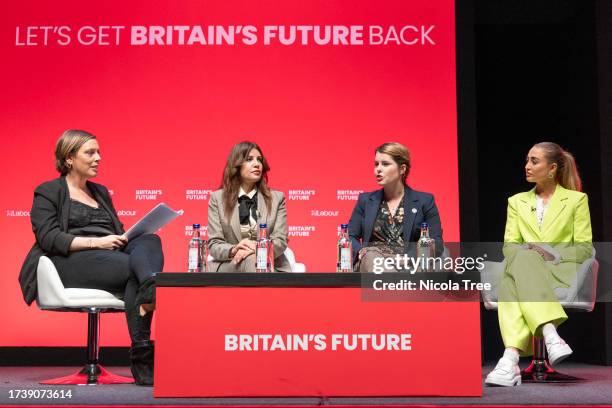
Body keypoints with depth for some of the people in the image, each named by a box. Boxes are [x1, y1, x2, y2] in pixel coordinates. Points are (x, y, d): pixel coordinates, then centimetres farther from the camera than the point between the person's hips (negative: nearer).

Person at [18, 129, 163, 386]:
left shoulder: (100, 192, 29)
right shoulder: (48, 192, 10)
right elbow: (48, 239, -5)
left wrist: (126, 237, -2)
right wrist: (96, 242, -17)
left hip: (111, 255, 5)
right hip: (72, 262, -5)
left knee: (149, 241, -29)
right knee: (136, 268, -33)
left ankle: (150, 289, -62)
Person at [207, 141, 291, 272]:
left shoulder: (277, 198, 8)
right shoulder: (218, 198, 6)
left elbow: (280, 241, -1)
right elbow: (214, 245, 1)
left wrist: (256, 249, -22)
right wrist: (234, 250, -22)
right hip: (229, 265, 0)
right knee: (250, 260, -34)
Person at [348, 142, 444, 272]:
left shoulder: (424, 201, 11)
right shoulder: (366, 200, 19)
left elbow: (436, 243, 4)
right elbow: (350, 237, 14)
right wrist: (362, 253, -10)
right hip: (370, 262, 3)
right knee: (371, 255, -36)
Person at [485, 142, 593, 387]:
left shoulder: (577, 199, 13)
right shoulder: (517, 201, 22)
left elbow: (585, 248, 5)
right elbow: (509, 245, 11)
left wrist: (553, 253, -14)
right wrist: (528, 251, -13)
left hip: (562, 271, -2)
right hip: (523, 269, 3)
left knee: (510, 285, -37)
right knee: (513, 274, -38)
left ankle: (511, 358, -53)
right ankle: (550, 335, -55)